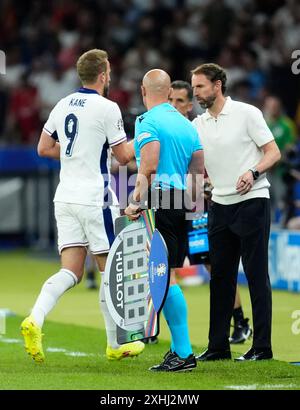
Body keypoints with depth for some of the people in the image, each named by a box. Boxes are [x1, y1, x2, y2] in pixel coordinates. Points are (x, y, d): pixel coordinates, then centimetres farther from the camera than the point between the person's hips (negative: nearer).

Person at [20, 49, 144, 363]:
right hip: (94, 198, -6)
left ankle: (35, 320, -19)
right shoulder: (107, 108, -11)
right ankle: (115, 344, 13)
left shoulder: (63, 105, 9)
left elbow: (43, 148, 15)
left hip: (65, 197, 6)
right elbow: (123, 156, -6)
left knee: (70, 271, 4)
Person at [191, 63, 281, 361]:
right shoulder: (198, 125, 11)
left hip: (252, 202, -6)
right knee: (220, 277, 6)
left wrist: (253, 172, -22)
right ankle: (218, 346, 12)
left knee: (256, 275, -5)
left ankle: (262, 347, -2)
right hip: (220, 205, 6)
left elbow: (273, 152, -6)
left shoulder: (247, 113, -5)